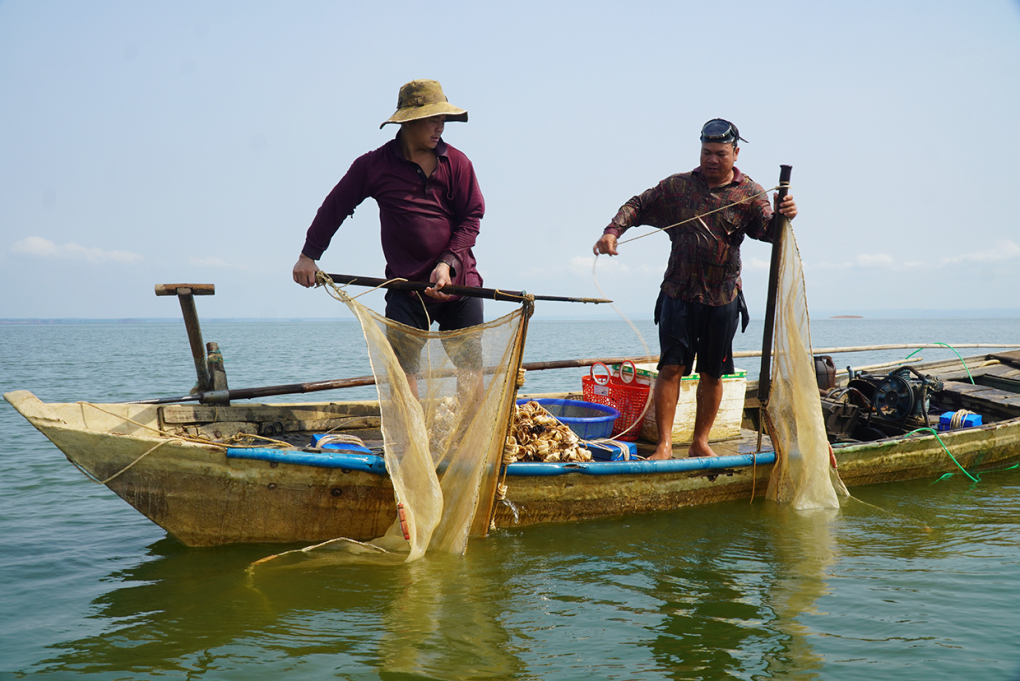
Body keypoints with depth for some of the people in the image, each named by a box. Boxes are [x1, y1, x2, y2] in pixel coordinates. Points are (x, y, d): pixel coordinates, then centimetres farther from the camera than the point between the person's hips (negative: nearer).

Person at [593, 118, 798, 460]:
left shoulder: (750, 193, 1)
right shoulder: (678, 186, 5)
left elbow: (767, 229, -12)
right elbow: (637, 206, 8)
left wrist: (781, 217, -36)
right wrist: (612, 231, -9)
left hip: (722, 299, 0)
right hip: (678, 293, 0)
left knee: (712, 374, 8)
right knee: (670, 367, -7)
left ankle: (700, 443, 22)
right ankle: (664, 445, -4)